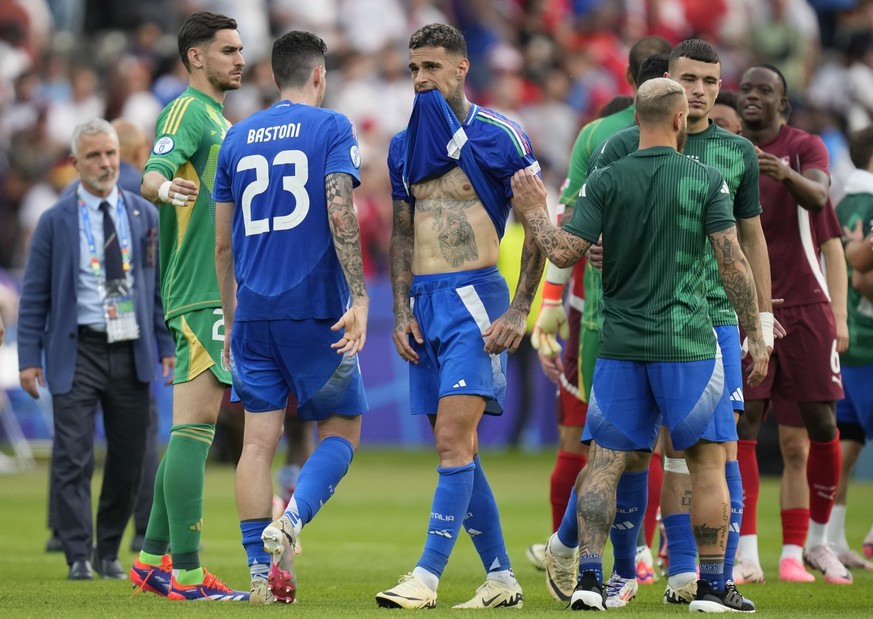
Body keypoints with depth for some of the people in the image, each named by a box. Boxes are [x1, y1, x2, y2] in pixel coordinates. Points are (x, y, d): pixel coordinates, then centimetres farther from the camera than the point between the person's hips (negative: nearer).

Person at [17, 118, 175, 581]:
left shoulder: (145, 216, 8)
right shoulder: (56, 222, 0)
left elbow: (160, 285, 12)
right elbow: (34, 295, 1)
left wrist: (167, 346, 6)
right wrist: (29, 357, -5)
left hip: (132, 352, 3)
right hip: (77, 352, -3)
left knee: (128, 459, 7)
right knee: (73, 458, -10)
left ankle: (109, 552, 21)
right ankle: (79, 557, -6)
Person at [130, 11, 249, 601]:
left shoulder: (219, 119, 21)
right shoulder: (186, 111, -8)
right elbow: (152, 177, -25)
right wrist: (166, 187, -46)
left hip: (219, 293, 10)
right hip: (202, 294, -10)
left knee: (193, 431, 11)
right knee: (194, 428, -11)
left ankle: (153, 561, 16)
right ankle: (187, 573, -13)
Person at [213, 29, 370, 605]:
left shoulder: (238, 137, 13)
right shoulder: (331, 127, -1)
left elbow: (222, 243, 15)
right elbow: (340, 214, -14)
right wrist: (359, 299, -16)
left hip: (253, 313, 4)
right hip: (315, 308, -4)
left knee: (259, 439, 5)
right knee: (342, 428, 8)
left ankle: (263, 574, 0)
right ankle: (291, 521, -17)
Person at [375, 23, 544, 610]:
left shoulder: (499, 135, -4)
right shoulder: (405, 144, 13)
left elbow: (537, 230, -4)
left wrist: (518, 313, -10)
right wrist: (402, 312, 8)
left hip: (474, 297, -7)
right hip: (424, 302, 7)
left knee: (454, 440, -14)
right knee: (459, 450, 7)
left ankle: (428, 576, -17)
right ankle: (502, 579, 14)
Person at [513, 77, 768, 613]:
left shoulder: (605, 181, 0)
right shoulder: (707, 180, -3)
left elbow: (565, 253, -5)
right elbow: (733, 262, -6)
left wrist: (534, 211, 13)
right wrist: (756, 336, 2)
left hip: (620, 345, 2)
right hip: (688, 344, -2)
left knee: (606, 463, 6)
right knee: (708, 462, 6)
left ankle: (589, 576, -3)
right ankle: (713, 586, 6)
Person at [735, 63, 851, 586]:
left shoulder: (806, 147, 0)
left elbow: (818, 197, -22)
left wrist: (786, 174, -41)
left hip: (804, 304, -2)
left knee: (822, 425, -1)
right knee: (743, 425, -8)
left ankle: (816, 543, 18)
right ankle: (748, 556, -9)